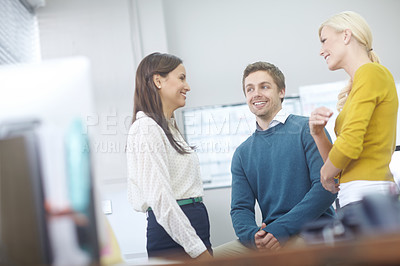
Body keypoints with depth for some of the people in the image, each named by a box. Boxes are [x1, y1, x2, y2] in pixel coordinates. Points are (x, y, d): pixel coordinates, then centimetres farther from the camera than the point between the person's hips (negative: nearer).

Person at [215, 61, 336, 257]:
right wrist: (253, 235, -13)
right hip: (268, 239, 5)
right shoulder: (242, 153, 17)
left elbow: (326, 186, -9)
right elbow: (240, 208, 11)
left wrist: (282, 229, -17)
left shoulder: (306, 129, 2)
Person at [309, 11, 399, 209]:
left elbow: (350, 145, -17)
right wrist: (318, 134, 4)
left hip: (368, 196, -9)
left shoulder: (370, 72, -4)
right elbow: (341, 169, 21)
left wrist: (326, 174, 1)